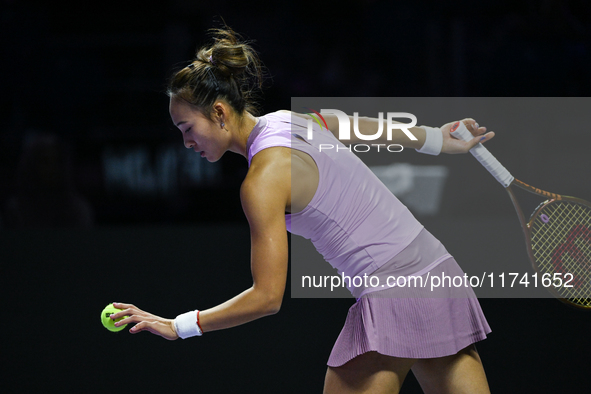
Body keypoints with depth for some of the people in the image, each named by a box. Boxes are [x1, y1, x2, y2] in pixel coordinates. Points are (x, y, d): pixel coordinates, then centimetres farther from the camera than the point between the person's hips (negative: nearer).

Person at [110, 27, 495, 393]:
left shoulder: (264, 179, -16)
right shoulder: (290, 119, 9)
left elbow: (267, 297, -16)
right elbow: (378, 129, 25)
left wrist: (178, 326, -10)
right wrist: (439, 138, 42)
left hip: (395, 297, -9)